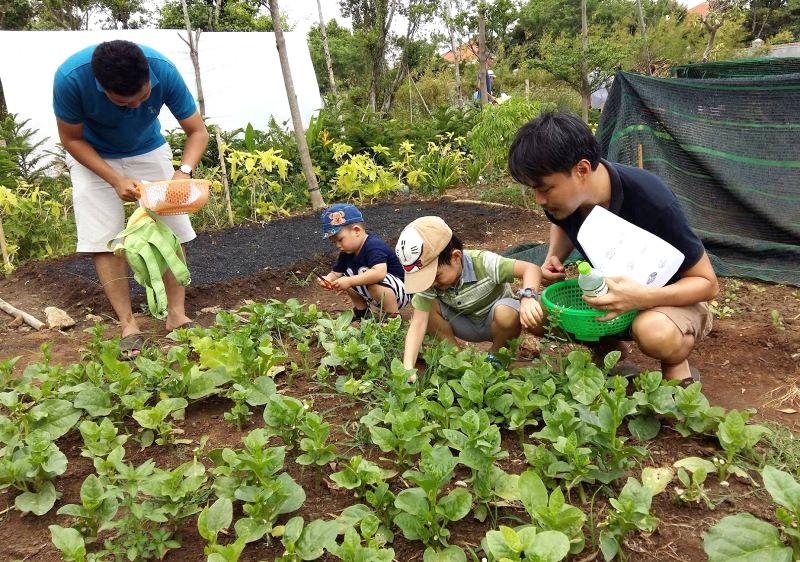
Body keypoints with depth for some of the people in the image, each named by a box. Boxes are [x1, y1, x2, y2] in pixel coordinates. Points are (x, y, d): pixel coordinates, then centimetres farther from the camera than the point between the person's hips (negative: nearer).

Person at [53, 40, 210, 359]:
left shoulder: (163, 70, -31)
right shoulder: (70, 77, -34)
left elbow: (197, 131, -20)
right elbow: (71, 139, -18)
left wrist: (184, 171, -39)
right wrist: (116, 180, -30)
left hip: (148, 150, 2)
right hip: (92, 156, -1)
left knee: (171, 232, -6)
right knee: (104, 240, -10)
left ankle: (177, 315, 3)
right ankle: (128, 326, -4)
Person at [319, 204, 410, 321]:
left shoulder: (374, 246, -28)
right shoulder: (346, 253, 0)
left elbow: (379, 273, -43)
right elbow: (336, 273, 4)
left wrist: (350, 281, -42)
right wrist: (328, 279, -20)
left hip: (401, 291, -9)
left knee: (374, 282, -36)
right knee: (346, 276, 3)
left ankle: (393, 315, -18)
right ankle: (361, 310, 15)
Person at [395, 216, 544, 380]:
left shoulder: (483, 263, -32)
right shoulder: (427, 278, -23)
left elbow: (531, 269, -36)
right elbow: (418, 323, -28)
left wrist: (527, 297, -56)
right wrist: (408, 368, -41)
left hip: (494, 323, -2)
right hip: (466, 326, 2)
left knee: (505, 313, -38)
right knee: (423, 307, -22)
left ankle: (497, 352, -5)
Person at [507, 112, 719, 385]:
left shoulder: (652, 201, -34)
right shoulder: (563, 197, -18)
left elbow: (707, 282, -23)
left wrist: (644, 297, -43)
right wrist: (554, 259, -13)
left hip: (669, 298, -5)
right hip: (608, 293, 6)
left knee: (655, 333, -40)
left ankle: (676, 368, -4)